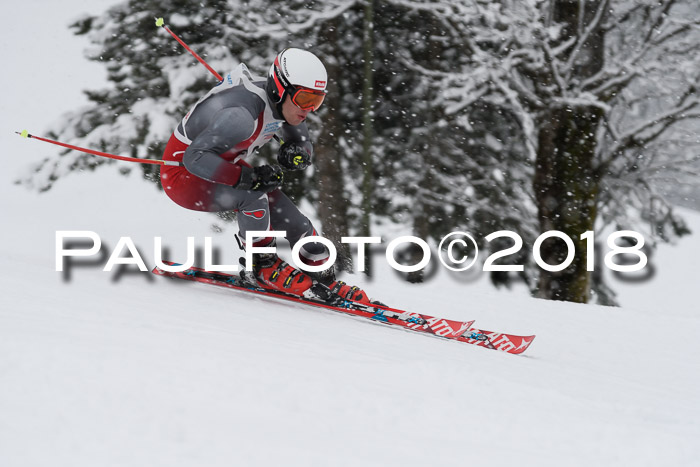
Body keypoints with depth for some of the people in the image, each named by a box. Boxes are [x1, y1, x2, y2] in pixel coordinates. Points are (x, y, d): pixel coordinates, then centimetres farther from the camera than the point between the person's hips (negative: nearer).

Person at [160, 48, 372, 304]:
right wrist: (249, 176, -45)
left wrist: (296, 154, -19)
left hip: (224, 167, 8)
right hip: (183, 175, -8)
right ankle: (266, 268, -11)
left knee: (291, 219, -1)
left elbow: (303, 145, 5)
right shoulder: (243, 113, -36)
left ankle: (324, 281, 15)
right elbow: (196, 157, -39)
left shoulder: (286, 102, -10)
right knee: (252, 194, -31)